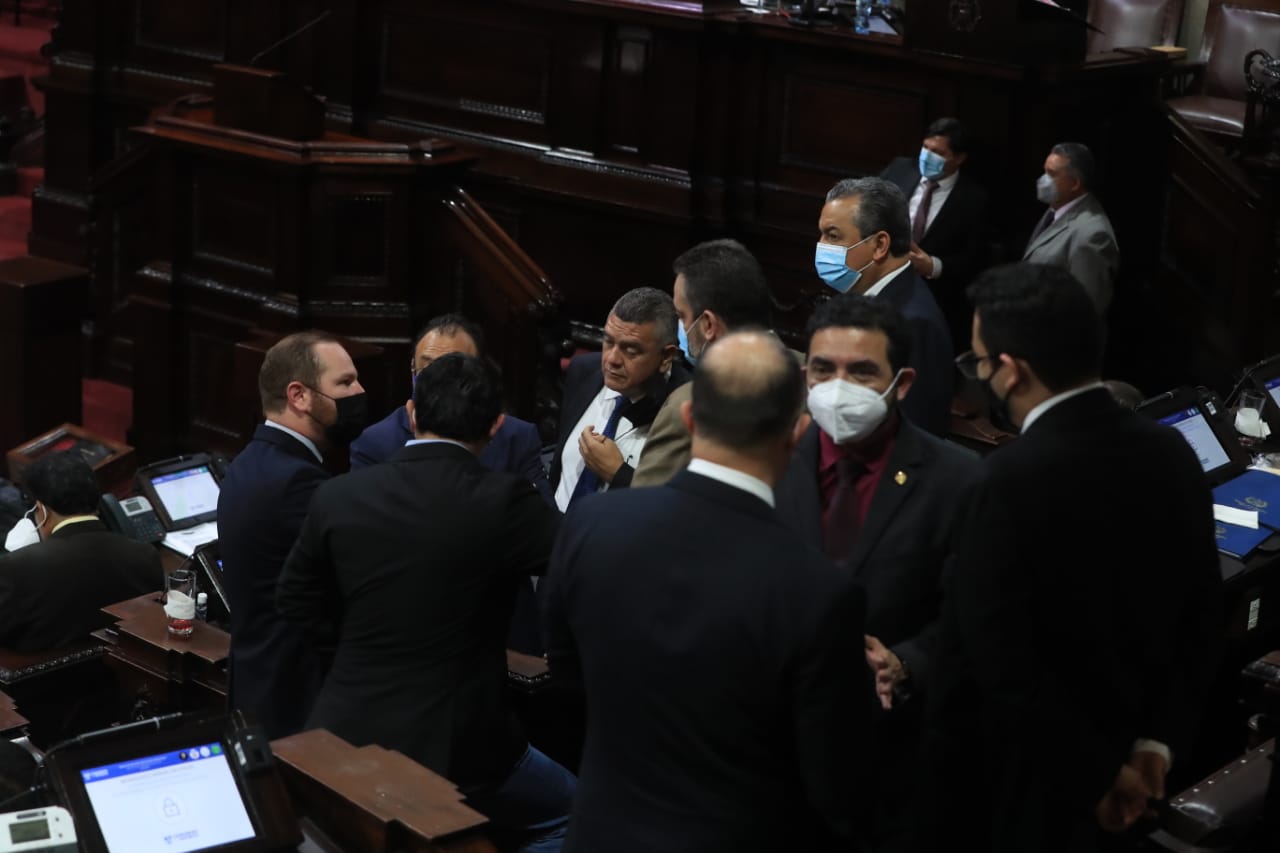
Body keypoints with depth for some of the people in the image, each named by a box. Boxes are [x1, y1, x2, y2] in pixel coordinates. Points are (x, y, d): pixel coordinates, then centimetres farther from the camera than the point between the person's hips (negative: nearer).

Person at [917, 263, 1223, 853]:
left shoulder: (1012, 483, -26)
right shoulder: (1171, 453, -4)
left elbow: (1000, 661, -25)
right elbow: (1202, 618, 2)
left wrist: (1094, 772, -14)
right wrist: (1159, 739, 1)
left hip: (1011, 787, -6)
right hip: (1117, 750, 6)